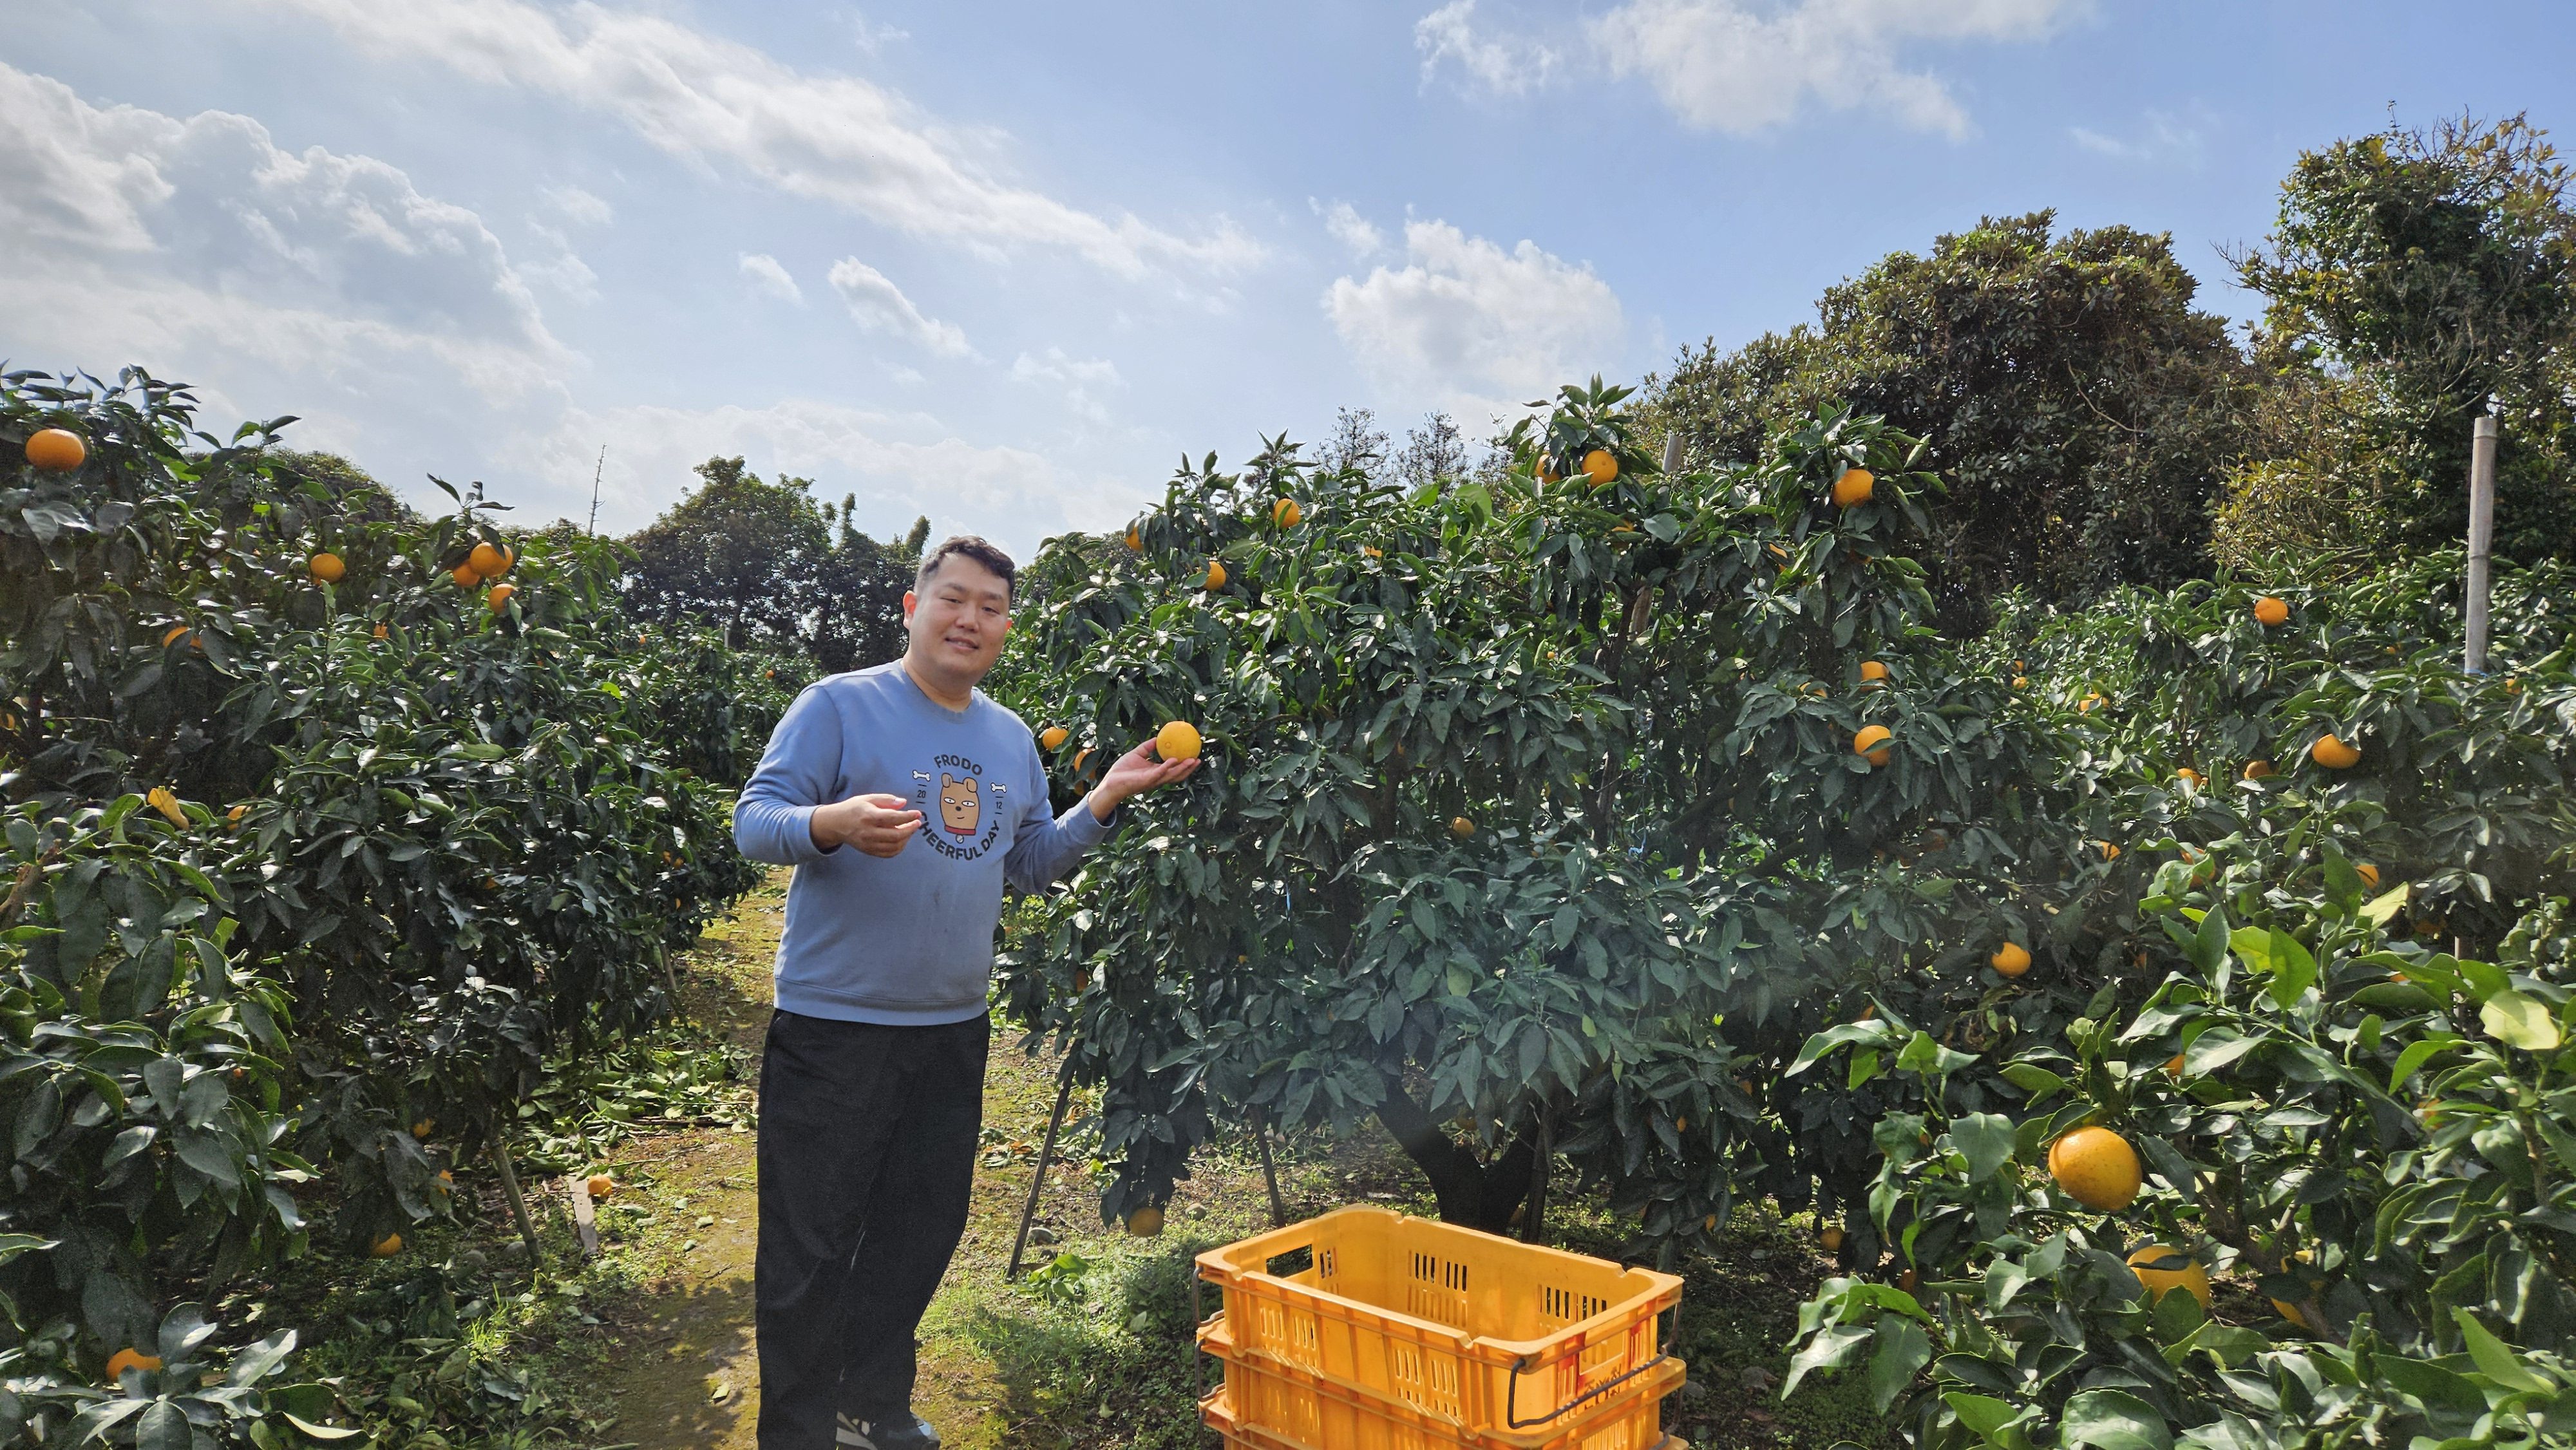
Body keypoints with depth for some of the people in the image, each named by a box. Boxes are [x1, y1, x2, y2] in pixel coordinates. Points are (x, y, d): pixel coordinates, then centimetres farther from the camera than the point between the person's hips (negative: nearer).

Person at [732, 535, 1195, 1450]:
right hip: (836, 1026, -6)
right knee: (810, 1242, 2)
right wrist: (836, 823, -33)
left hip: (955, 1030, 6)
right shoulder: (840, 706, -8)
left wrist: (1107, 799, 4)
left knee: (923, 1226, 17)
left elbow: (1031, 863, 17)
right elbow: (754, 821, -12)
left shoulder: (1012, 740, 11)